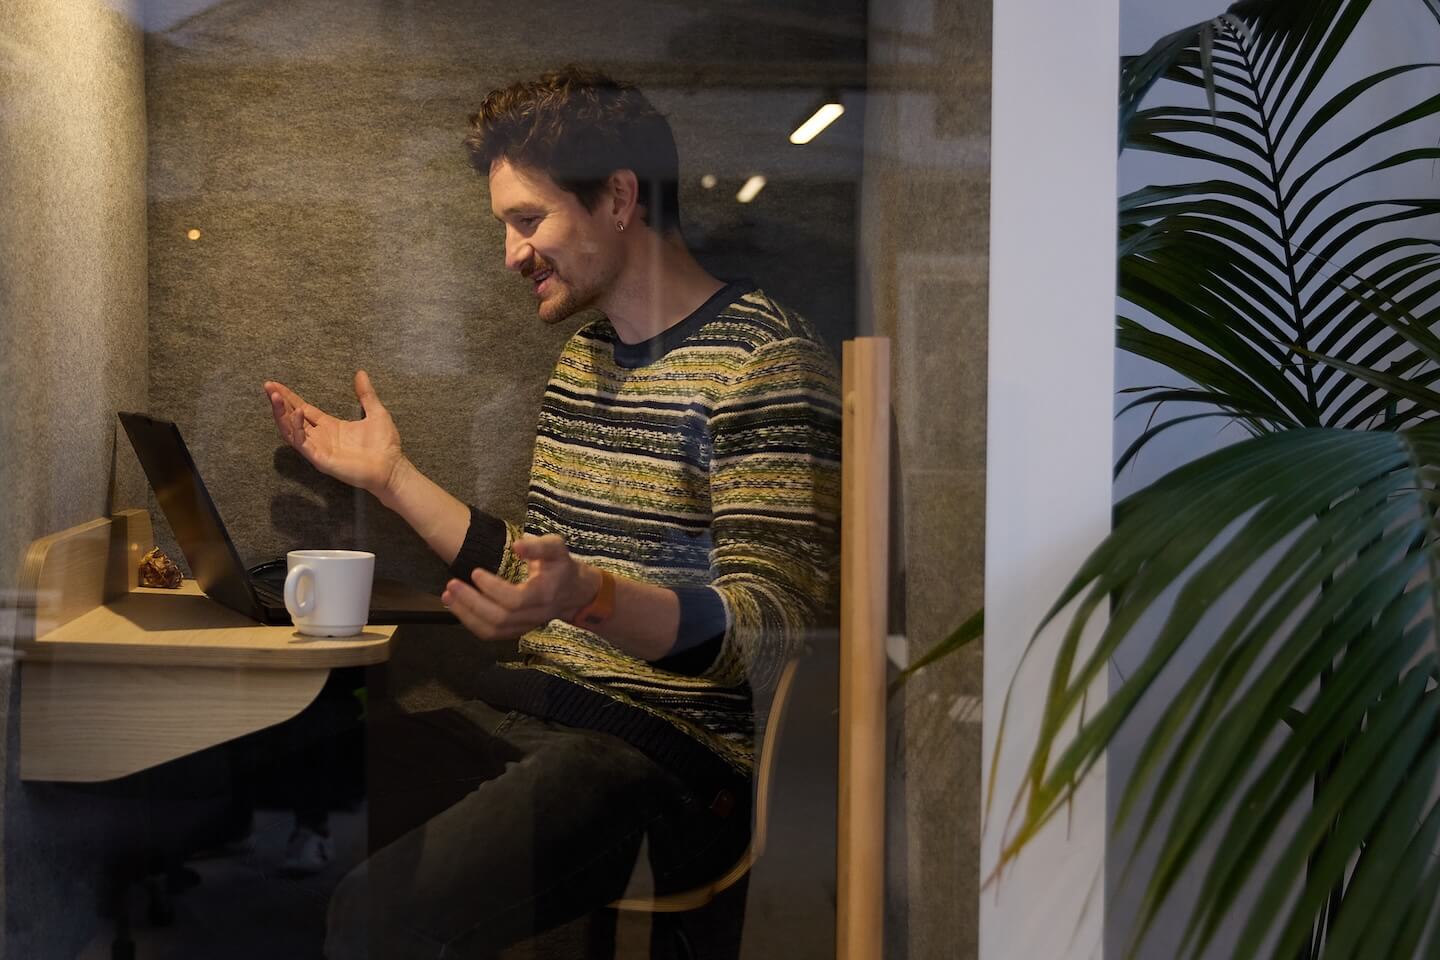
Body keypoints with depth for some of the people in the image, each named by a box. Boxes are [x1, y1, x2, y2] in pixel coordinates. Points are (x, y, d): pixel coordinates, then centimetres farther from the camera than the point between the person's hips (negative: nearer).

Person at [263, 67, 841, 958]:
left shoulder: (764, 359, -9)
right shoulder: (584, 357, 19)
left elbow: (774, 633, -16)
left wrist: (592, 601, -33)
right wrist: (392, 476, 24)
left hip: (669, 743, -8)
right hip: (527, 713, 8)